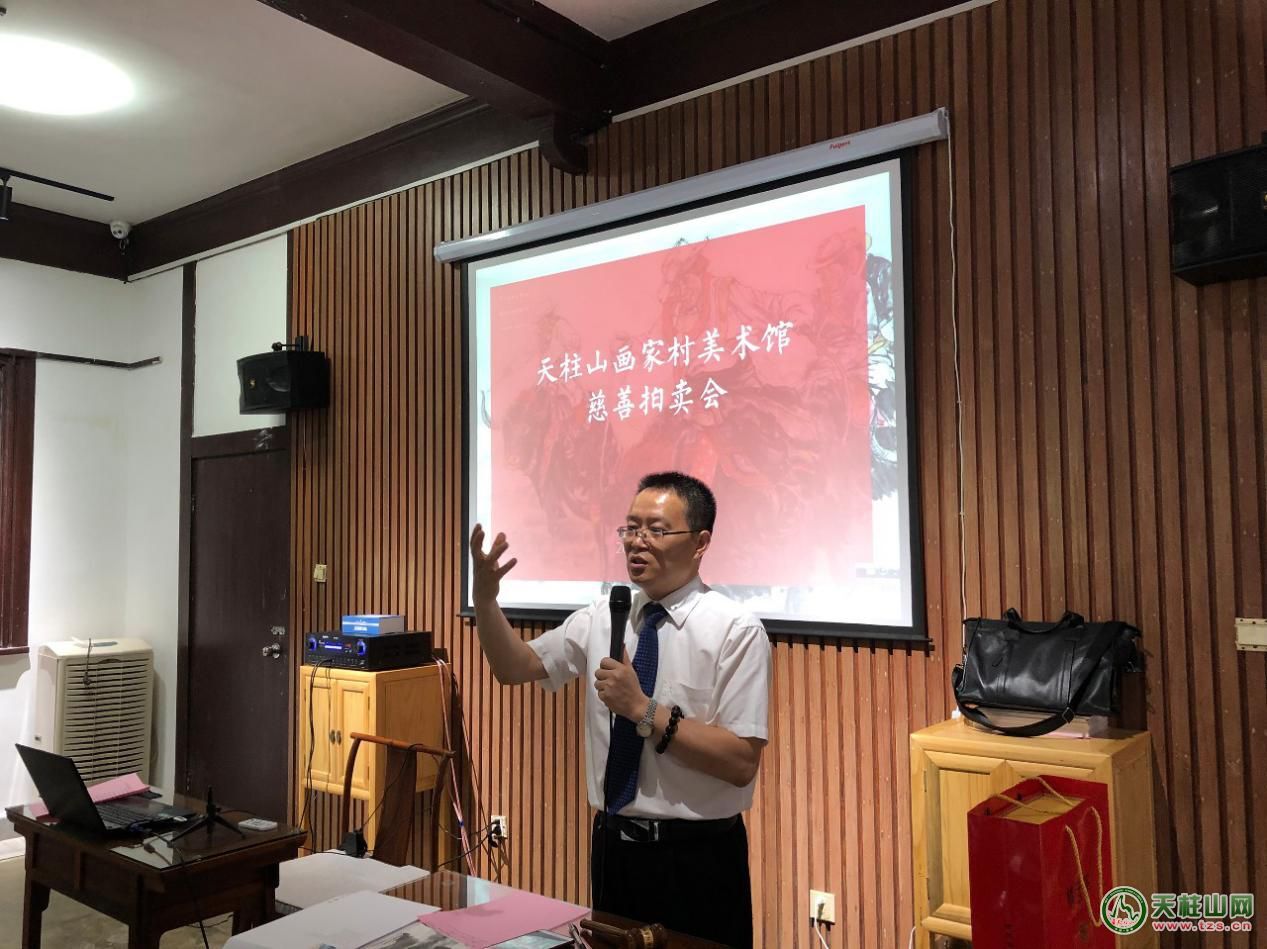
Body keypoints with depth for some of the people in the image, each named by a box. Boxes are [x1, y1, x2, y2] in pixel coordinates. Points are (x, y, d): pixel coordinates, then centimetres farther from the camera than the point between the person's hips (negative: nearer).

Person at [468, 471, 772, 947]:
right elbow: (515, 667, 3)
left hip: (695, 859, -5)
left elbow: (741, 762, -20)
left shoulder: (735, 630, -15)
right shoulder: (603, 616, 2)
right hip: (613, 845, 5)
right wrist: (485, 598, -14)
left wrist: (644, 710, -25)